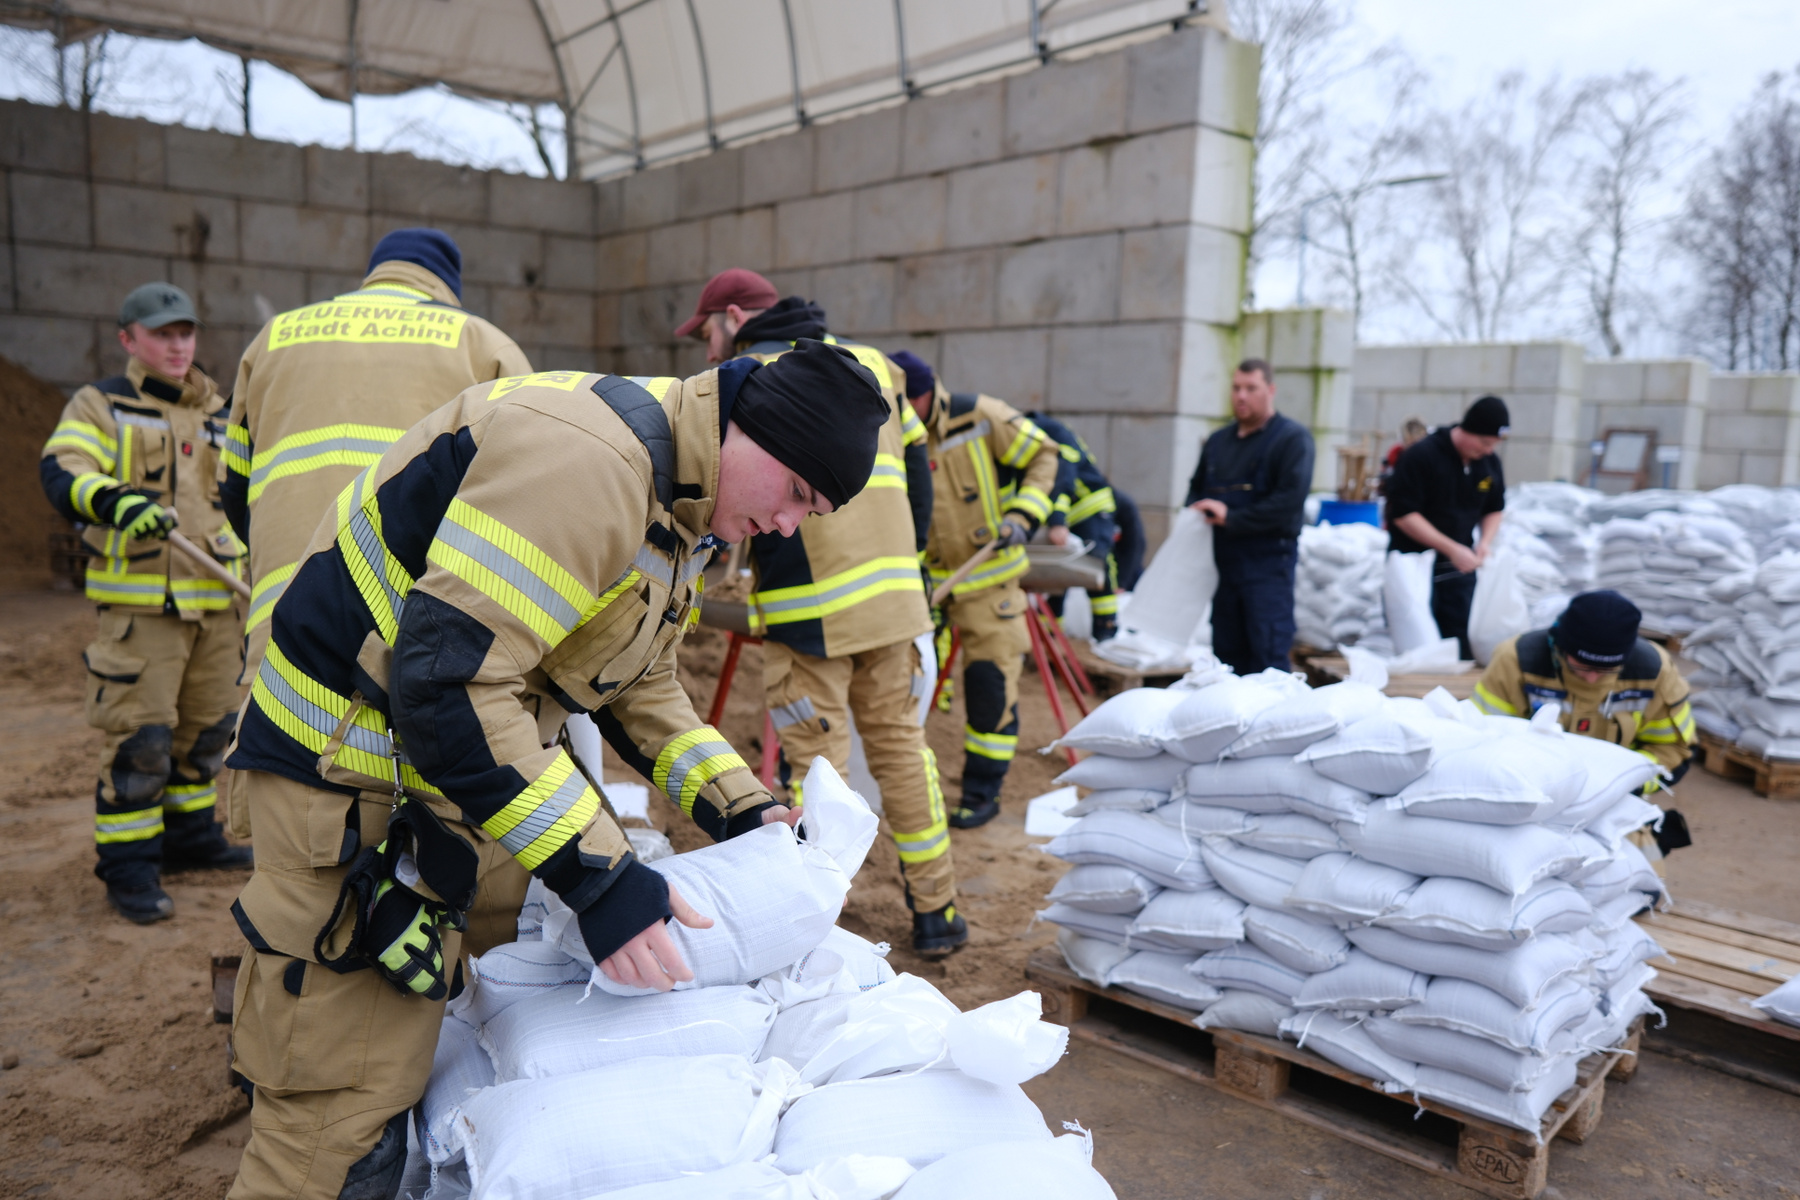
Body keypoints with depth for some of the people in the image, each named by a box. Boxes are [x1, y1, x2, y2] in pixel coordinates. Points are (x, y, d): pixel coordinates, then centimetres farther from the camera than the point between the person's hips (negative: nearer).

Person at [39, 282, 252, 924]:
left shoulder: (222, 414, 17)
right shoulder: (100, 405, 1)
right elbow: (62, 472, -16)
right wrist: (117, 500, -36)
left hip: (217, 602, 6)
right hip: (140, 604, -5)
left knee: (206, 727, 13)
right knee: (139, 737, -6)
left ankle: (190, 835, 29)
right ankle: (128, 870, 4)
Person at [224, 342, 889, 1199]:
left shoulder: (681, 502, 7)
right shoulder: (587, 456, -28)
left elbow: (636, 680, 15)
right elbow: (448, 678, -33)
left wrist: (740, 811, 4)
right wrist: (596, 876, -30)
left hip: (436, 781, 10)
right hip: (352, 773, -10)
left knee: (397, 1058, 21)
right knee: (344, 1109, -1)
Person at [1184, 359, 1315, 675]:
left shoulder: (1292, 437, -5)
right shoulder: (1219, 440, 17)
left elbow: (1290, 499, -16)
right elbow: (1197, 486, 26)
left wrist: (1232, 518, -18)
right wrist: (1196, 513, 3)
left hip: (1268, 558, -6)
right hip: (1224, 558, 7)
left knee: (1268, 655, -7)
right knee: (1227, 651, 10)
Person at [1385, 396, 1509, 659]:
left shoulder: (1490, 462, 4)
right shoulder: (1421, 455, -16)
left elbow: (1494, 509, 17)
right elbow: (1402, 514, -18)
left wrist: (1486, 541, -5)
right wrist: (1451, 548, -21)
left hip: (1459, 567, 5)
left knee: (1462, 644, 4)